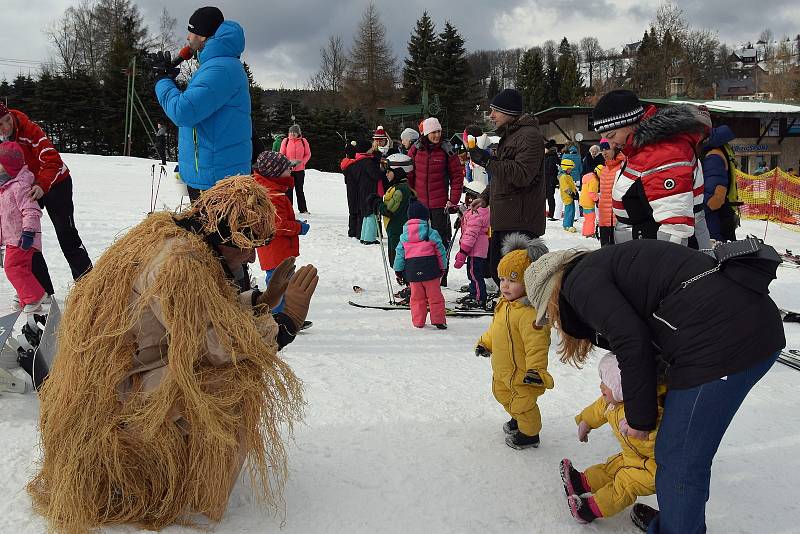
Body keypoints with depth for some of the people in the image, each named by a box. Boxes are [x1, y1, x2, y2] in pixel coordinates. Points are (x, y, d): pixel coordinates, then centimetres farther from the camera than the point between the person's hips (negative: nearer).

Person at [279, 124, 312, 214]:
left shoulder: (303, 141, 0)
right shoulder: (285, 141, 0)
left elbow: (308, 154, 4)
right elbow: (281, 154, 4)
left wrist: (301, 162, -12)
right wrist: (288, 162, -13)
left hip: (300, 169, 0)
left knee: (300, 190, 8)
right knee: (288, 190, 3)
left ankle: (303, 209, 14)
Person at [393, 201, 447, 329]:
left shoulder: (404, 235, 6)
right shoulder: (431, 233, -3)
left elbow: (399, 254, 9)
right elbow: (441, 251, 0)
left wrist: (398, 270, 18)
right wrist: (442, 267, 12)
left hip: (411, 269, 3)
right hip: (429, 268, -3)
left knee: (416, 297, 12)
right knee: (434, 296, 6)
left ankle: (418, 322, 14)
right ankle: (438, 320, 7)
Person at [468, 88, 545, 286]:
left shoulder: (529, 136, -11)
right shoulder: (508, 135, 22)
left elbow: (522, 175, -23)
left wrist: (487, 161, -22)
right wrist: (485, 197, 18)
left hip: (520, 221, -11)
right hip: (504, 219, 11)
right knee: (497, 269, 16)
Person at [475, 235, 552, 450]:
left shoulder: (530, 311, -32)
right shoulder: (504, 303, 0)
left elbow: (537, 343, -35)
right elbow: (496, 327, 18)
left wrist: (536, 369, -38)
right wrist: (485, 343, 21)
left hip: (522, 372, -10)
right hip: (502, 368, 10)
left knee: (523, 404, 9)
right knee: (502, 394, 30)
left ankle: (529, 434, 34)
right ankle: (517, 419, 55)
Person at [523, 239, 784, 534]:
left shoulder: (579, 280, -1)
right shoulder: (604, 264, 26)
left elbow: (631, 341, -12)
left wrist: (640, 417, 0)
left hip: (720, 341, -10)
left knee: (679, 460, 3)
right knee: (685, 453, 23)